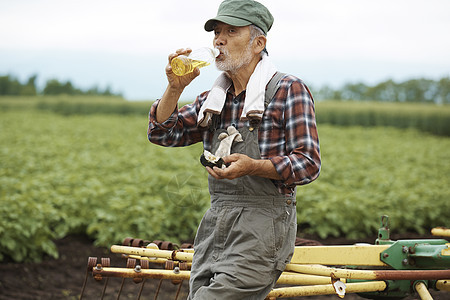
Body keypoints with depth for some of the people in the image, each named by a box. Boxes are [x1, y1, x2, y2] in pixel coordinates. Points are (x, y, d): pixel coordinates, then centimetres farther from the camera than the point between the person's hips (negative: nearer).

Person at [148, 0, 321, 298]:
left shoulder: (289, 90, -3)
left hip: (264, 222, -7)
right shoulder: (214, 99, 16)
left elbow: (308, 164, -8)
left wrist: (253, 166, -24)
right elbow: (162, 133, 15)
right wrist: (175, 87, -1)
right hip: (215, 223, 7)